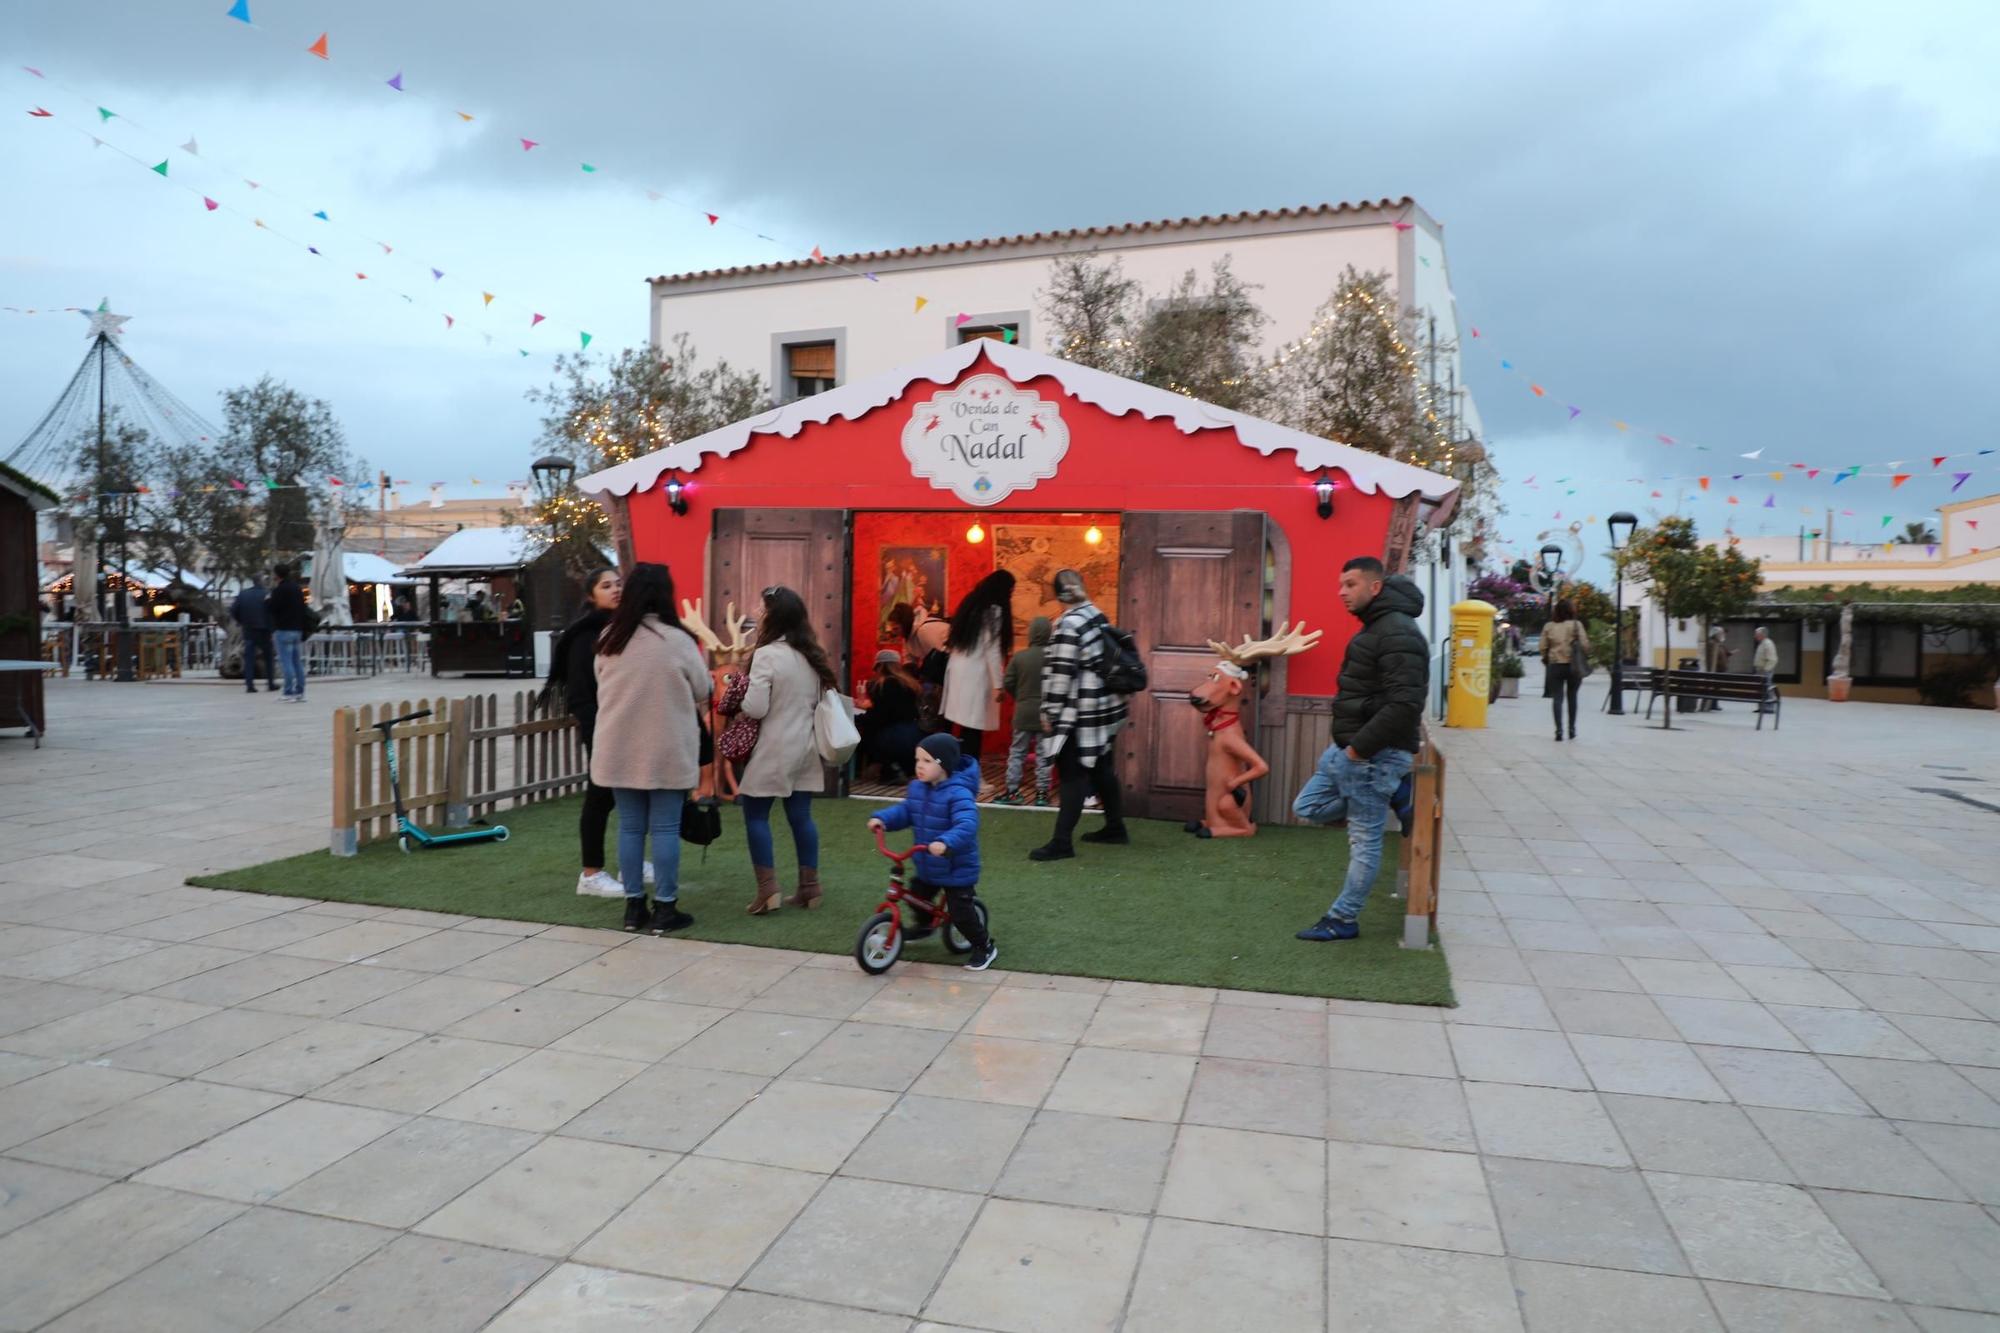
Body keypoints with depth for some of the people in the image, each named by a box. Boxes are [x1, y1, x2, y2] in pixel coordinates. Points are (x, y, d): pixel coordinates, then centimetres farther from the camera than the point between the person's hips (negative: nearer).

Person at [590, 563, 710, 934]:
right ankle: (665, 908, 7)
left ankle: (634, 906, 17)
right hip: (667, 750, -4)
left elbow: (601, 687, 13)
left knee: (630, 827, 10)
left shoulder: (608, 639, -1)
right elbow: (703, 692, 0)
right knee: (665, 828, 3)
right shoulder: (677, 640, -12)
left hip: (619, 749, 4)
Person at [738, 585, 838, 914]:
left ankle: (768, 890, 1)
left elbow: (755, 708, -17)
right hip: (805, 746, 7)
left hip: (774, 748, -7)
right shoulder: (812, 654, 8)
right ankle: (810, 887, 16)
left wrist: (737, 699, 1)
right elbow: (818, 701, 16)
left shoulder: (767, 655, -15)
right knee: (801, 815, 11)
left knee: (755, 814, 4)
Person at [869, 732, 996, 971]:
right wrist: (882, 818, -10)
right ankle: (924, 925, 55)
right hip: (927, 866, 8)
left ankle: (985, 947, 19)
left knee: (961, 912, -2)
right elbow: (904, 811, 8)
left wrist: (946, 843, -56)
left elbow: (966, 826, -39)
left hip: (957, 869, -8)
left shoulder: (958, 794, -28)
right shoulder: (917, 788, 0)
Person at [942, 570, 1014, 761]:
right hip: (976, 675, -8)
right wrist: (998, 684, -14)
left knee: (966, 730, 11)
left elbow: (957, 640, 15)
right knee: (973, 731, -4)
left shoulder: (972, 603, 15)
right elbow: (992, 650, -15)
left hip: (959, 670, 8)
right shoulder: (994, 610, -9)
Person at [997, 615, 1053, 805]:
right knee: (1044, 754, 7)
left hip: (1024, 712, 1)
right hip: (1046, 714, -1)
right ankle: (1042, 792, 9)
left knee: (1016, 752, 11)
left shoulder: (1019, 657, -6)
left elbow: (1007, 683, -3)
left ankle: (1012, 791, 11)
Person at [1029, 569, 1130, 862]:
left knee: (1072, 775, -8)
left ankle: (1062, 842, -6)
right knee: (1102, 769, 18)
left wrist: (1049, 711, -11)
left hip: (1079, 713, -8)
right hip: (1103, 707, 8)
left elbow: (1061, 673, -19)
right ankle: (1115, 828, 29)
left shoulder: (1068, 624, -17)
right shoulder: (1098, 616, 8)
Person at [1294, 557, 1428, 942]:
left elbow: (1404, 705, -27)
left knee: (1364, 840, 2)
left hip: (1375, 755, -10)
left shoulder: (1398, 634, -19)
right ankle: (1389, 796, 16)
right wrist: (1350, 744, 14)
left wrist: (1361, 747, -22)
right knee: (1307, 807, 15)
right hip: (1349, 748, 10)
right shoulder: (1374, 628, 14)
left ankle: (1343, 920, 12)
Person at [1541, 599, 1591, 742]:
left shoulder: (1548, 626, 3)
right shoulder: (1576, 625, -4)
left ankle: (1559, 730, -12)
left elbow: (1543, 647, 1)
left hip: (1555, 665, 1)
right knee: (1572, 697, 14)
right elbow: (1584, 644, -9)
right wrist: (1585, 658, 8)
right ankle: (1572, 729, 19)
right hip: (1573, 665, -1)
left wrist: (1546, 661, 15)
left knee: (1557, 698, 0)